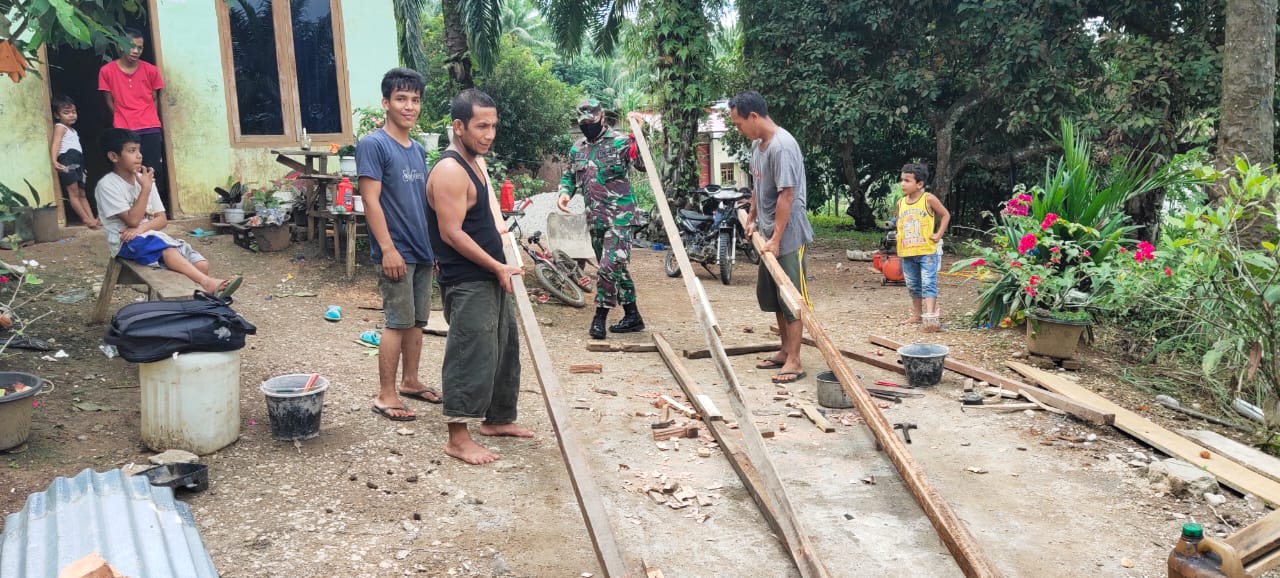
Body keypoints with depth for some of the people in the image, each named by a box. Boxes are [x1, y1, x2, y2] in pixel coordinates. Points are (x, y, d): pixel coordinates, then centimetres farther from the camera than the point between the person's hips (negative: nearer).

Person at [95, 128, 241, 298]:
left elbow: (162, 219, 7)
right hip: (126, 242, -6)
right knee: (165, 249, -39)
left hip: (153, 236, 7)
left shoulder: (143, 179, 10)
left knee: (201, 264, -17)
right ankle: (207, 283, -53)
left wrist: (141, 228, -13)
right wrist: (145, 188, -16)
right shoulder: (107, 185, -8)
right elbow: (132, 220, -16)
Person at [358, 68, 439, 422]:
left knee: (417, 321, 14)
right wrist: (388, 248, -20)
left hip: (423, 250, 8)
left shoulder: (418, 150, 13)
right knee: (397, 323, -5)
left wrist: (435, 245, 18)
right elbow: (371, 201, -15)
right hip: (397, 252, -8)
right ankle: (385, 396, 3)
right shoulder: (373, 145, -10)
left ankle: (410, 382, 27)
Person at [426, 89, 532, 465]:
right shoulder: (450, 170, -18)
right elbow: (452, 233, -22)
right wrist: (498, 267, -18)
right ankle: (458, 438, 3)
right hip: (467, 283, -10)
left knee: (505, 350, 17)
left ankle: (496, 419, 31)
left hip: (490, 278, 10)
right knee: (471, 356, -6)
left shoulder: (476, 162, 13)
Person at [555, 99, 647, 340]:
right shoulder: (577, 149, 13)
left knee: (610, 265, -13)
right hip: (594, 218, 7)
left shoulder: (620, 142, -7)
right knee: (616, 267, 12)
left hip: (619, 216, -7)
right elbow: (569, 176, 24)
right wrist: (565, 192, 4)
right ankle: (632, 316, 22)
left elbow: (644, 164, -18)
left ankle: (600, 316, -2)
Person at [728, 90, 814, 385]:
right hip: (768, 233, 10)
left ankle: (794, 361, 0)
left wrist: (776, 239, -23)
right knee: (772, 295, 16)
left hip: (788, 234, -10)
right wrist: (752, 218, 13)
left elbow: (786, 196, -23)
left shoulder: (782, 146, -21)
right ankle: (785, 351, 27)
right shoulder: (757, 143, 8)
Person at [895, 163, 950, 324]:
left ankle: (930, 316, -17)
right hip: (907, 252, 6)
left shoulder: (928, 199, -8)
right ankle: (917, 314, 25)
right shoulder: (901, 202, 6)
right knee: (913, 286, 14)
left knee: (928, 284, -11)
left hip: (927, 251, -6)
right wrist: (899, 236, 8)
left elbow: (946, 215, 2)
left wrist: (938, 235, -6)